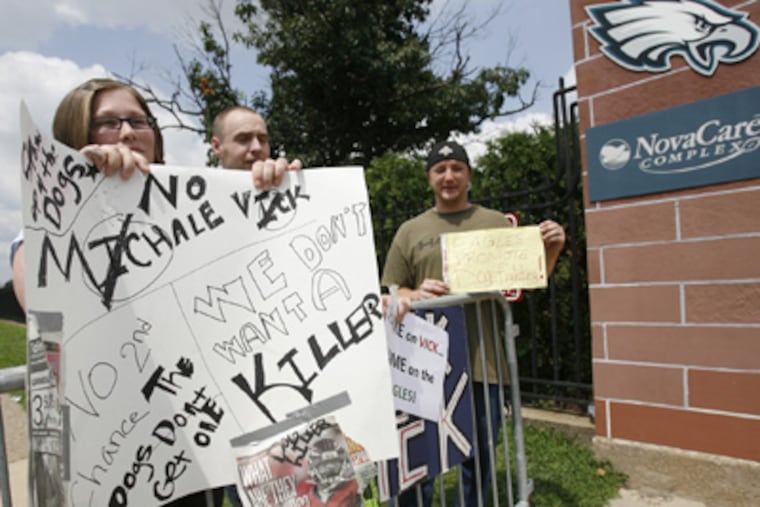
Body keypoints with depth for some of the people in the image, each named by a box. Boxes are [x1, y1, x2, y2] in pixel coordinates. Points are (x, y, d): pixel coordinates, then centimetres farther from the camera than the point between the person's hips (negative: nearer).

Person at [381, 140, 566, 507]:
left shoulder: (496, 223, 7)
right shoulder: (410, 231, 7)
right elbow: (392, 294, 8)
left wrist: (551, 251, -8)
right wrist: (415, 295, -13)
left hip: (482, 361, 1)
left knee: (478, 457, 14)